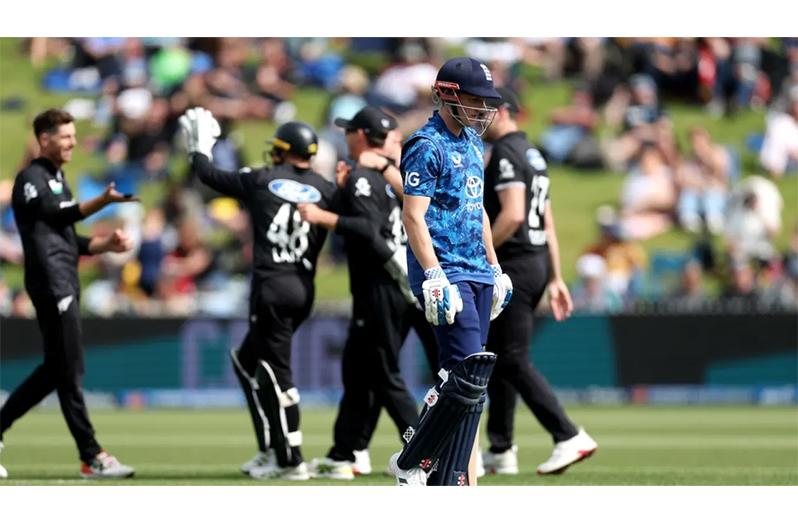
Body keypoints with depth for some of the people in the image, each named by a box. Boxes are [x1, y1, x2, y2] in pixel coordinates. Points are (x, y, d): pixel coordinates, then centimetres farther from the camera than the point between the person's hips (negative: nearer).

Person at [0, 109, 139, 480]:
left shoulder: (57, 181, 23)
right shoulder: (32, 179, -6)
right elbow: (57, 215, -23)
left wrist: (106, 245, 5)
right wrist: (104, 201, -35)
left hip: (65, 286, 10)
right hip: (50, 284, -10)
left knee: (57, 369, 12)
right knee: (69, 371, -8)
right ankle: (92, 458, -8)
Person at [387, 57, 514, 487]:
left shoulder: (473, 143, 17)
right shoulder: (426, 147, -11)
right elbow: (413, 217, -16)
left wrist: (495, 268, 24)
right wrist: (435, 278, -23)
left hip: (477, 275, 9)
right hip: (445, 275, -9)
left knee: (465, 384, 6)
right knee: (470, 377, -15)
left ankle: (448, 479, 10)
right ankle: (411, 464, -2)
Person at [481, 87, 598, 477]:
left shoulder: (506, 153, -12)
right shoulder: (534, 155, 18)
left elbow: (512, 214, -24)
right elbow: (548, 223, 19)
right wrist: (556, 279, 19)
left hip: (513, 266, -10)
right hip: (538, 262, 10)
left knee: (513, 361, -9)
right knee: (497, 356, 15)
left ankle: (568, 438, -16)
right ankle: (500, 452, 18)